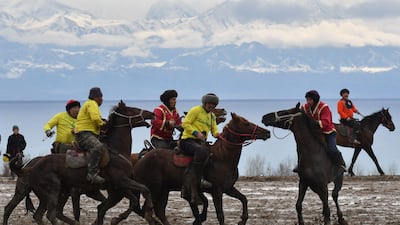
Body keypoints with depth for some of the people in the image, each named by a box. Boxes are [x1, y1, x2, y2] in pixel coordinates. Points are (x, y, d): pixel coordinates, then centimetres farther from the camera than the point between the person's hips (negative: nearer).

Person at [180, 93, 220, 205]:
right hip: (188, 140, -9)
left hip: (201, 141, 9)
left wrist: (216, 134, -1)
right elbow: (185, 124, -6)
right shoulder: (196, 110, -1)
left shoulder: (212, 116, 23)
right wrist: (196, 133, -19)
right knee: (201, 151, -37)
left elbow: (214, 129, 24)